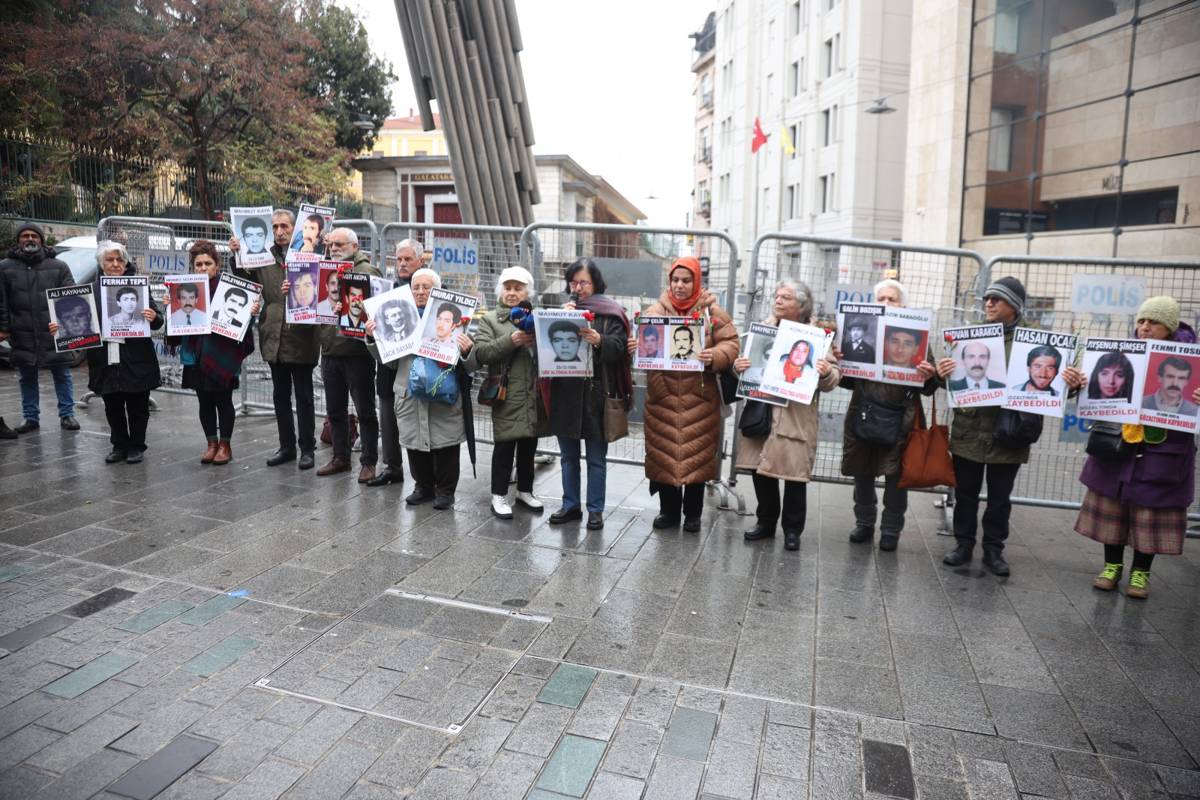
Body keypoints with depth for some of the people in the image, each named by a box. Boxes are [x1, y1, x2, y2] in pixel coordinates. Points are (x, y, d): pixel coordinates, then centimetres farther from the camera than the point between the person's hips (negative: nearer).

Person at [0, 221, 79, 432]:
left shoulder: (58, 267, 5)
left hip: (55, 333, -1)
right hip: (22, 335, 1)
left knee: (62, 375, 4)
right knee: (27, 378, 10)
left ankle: (67, 414, 14)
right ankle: (31, 418, 19)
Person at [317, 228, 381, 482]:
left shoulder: (367, 271, -6)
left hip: (357, 353, -7)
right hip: (330, 352, 7)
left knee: (365, 411, 2)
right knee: (335, 410, 15)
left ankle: (368, 462, 11)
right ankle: (340, 457, 27)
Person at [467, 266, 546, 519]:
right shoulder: (489, 320, 4)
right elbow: (480, 353, -10)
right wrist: (510, 341, -20)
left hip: (534, 393, 4)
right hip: (508, 395, -4)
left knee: (528, 446, 14)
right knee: (504, 446, 0)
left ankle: (525, 490, 29)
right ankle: (499, 495, 13)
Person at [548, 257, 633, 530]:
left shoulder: (610, 312, 0)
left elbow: (619, 348, -11)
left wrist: (599, 340, -30)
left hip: (596, 393, -4)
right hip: (565, 392, 4)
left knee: (596, 457, 6)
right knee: (568, 455, 14)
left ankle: (595, 510, 18)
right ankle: (571, 505, 27)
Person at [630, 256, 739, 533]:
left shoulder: (711, 311, 1)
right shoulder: (655, 311, 5)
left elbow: (730, 344, -3)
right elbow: (642, 342, 3)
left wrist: (715, 356, -24)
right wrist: (633, 346, -20)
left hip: (698, 397, -1)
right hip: (663, 395, 2)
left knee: (696, 454, 7)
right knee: (664, 453, 8)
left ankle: (693, 513, 23)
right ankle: (668, 510, 25)